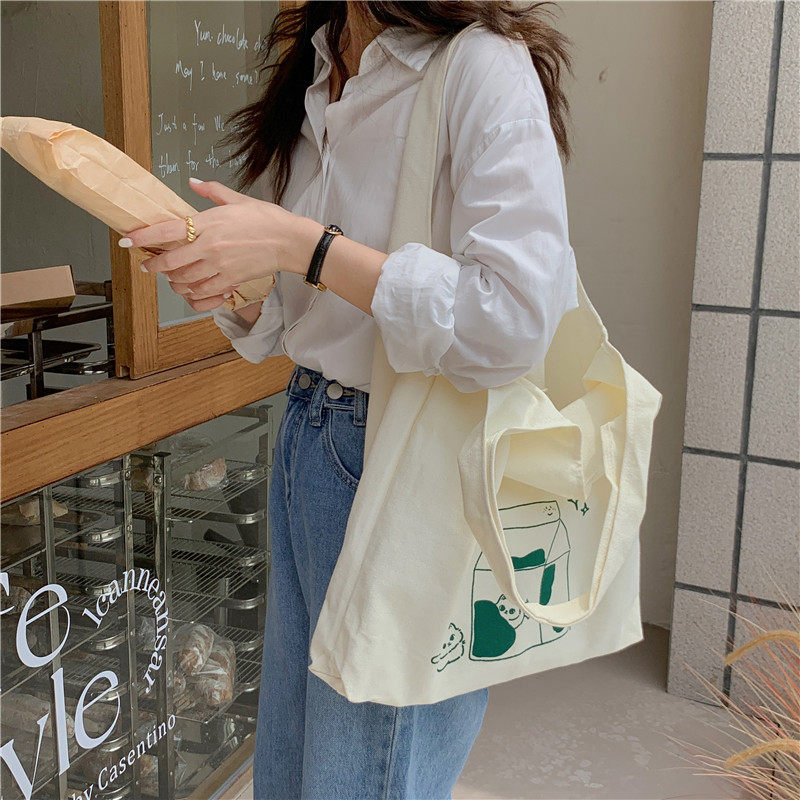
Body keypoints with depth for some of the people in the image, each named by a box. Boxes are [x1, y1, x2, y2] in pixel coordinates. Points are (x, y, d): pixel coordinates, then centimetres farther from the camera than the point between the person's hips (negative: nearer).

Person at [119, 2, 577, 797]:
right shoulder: (311, 69, 10)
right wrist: (223, 284, -7)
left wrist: (301, 244, -24)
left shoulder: (483, 64, -14)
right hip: (307, 435, 8)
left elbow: (514, 321, -25)